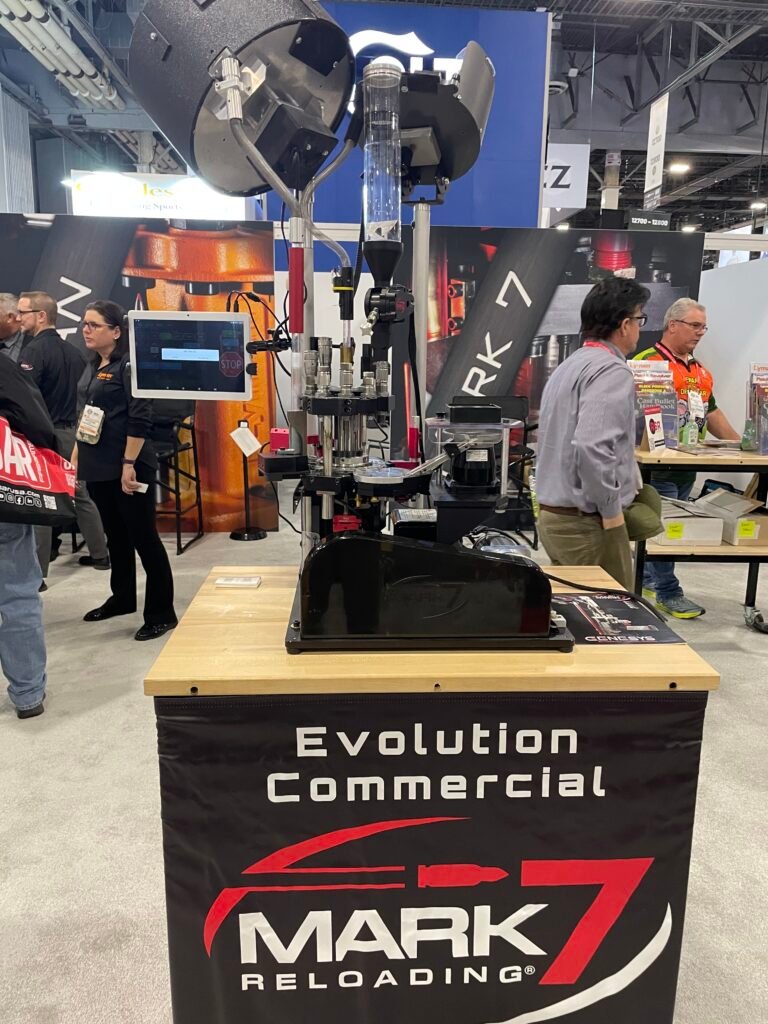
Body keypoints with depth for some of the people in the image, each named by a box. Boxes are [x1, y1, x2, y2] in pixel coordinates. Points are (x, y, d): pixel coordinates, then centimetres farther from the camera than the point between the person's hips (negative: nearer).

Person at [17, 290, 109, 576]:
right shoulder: (73, 350, 11)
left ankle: (36, 572, 2)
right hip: (73, 432, 8)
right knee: (80, 495, 16)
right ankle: (100, 554, 25)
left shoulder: (34, 351, -13)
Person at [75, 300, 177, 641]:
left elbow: (140, 418, -18)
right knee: (115, 535, 18)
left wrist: (129, 464, -22)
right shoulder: (94, 367, 15)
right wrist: (78, 457, 18)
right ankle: (122, 598, 33)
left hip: (128, 467, -9)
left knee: (144, 538, -4)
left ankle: (161, 613, 3)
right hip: (98, 467, 9)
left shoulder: (129, 365, -11)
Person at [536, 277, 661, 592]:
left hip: (554, 515, 9)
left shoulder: (569, 366, 15)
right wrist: (612, 512, -17)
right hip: (587, 523, -9)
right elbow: (592, 447, -29)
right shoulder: (612, 371, -16)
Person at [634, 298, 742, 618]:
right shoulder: (649, 362, -10)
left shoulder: (701, 371, 17)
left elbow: (712, 414, 22)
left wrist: (742, 444, 17)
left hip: (687, 465, 8)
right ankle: (668, 592, 5)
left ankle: (648, 580, 26)